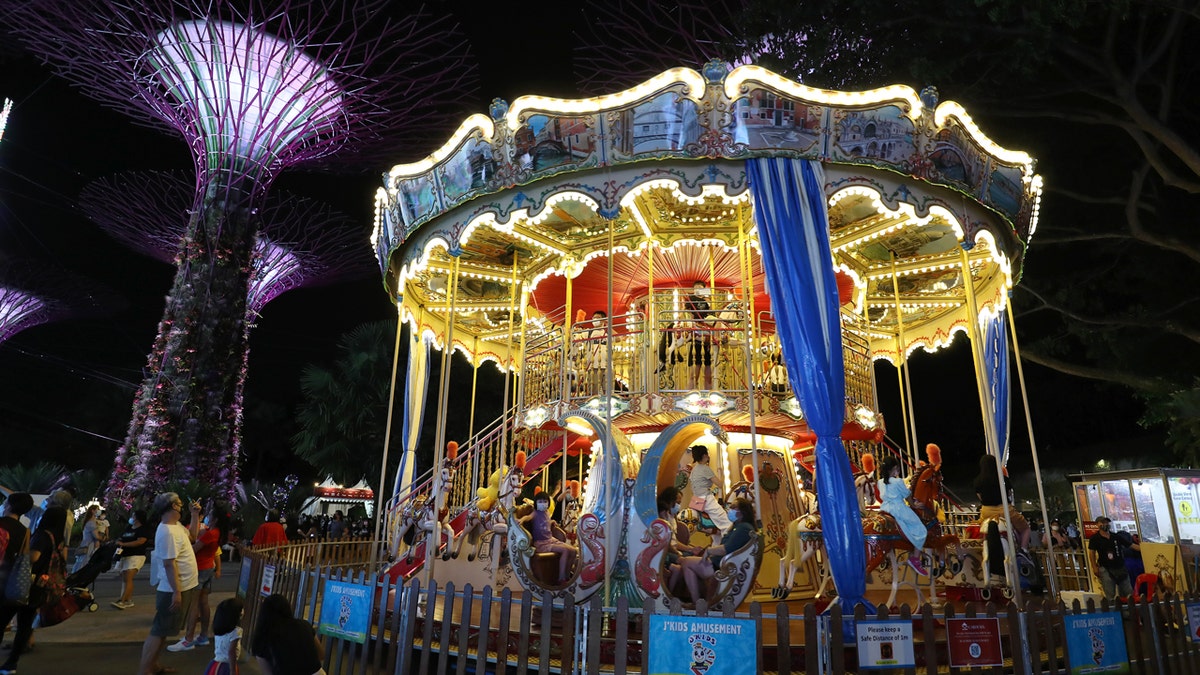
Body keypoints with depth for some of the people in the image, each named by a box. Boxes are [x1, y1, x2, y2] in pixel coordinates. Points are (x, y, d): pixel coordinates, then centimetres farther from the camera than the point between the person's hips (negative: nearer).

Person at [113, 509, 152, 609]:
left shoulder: (143, 529, -5)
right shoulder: (128, 528, 18)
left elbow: (140, 541, -18)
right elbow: (121, 539, 22)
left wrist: (123, 544, -19)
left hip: (135, 556, -8)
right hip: (123, 556, 8)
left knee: (128, 578, -16)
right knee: (124, 579, 8)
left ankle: (122, 601, -20)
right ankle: (129, 600, 14)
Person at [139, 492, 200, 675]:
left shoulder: (176, 526, 6)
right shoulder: (167, 532, -24)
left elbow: (192, 537, 25)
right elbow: (169, 564, -24)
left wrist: (195, 515, 13)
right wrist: (176, 592, -22)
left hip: (185, 587, 10)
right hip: (174, 591, -10)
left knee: (164, 630, 18)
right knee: (159, 631, -1)